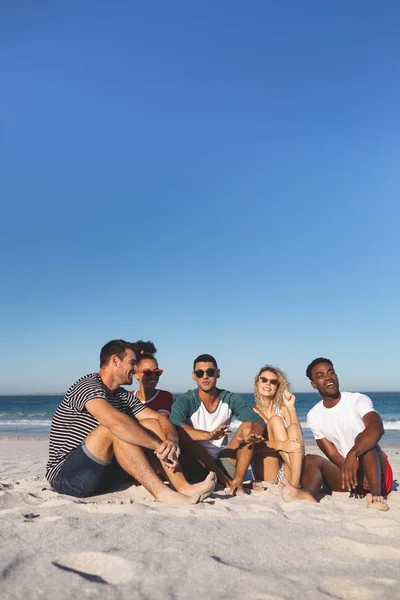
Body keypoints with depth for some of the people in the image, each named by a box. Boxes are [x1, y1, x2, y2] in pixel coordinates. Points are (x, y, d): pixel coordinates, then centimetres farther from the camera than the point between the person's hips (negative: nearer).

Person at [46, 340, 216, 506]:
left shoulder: (123, 396, 10)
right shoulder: (87, 386, -17)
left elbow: (160, 418, 1)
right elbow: (114, 421, -36)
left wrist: (171, 440, -22)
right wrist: (160, 446, -32)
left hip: (103, 475, 8)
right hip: (65, 476, -8)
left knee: (150, 425, -7)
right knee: (116, 429, -31)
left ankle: (184, 487, -21)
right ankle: (161, 492, -31)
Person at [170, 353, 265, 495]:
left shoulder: (230, 399, 1)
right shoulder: (185, 401, -11)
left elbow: (258, 420, -11)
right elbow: (174, 426, -32)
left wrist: (253, 434, -36)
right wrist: (208, 435, -47)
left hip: (222, 462, 3)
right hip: (196, 464, -3)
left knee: (248, 426, -14)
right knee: (186, 436, -32)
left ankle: (237, 482, -23)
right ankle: (227, 482, -22)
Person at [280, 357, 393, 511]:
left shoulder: (358, 400, -10)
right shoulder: (313, 416, 3)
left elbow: (377, 428, -31)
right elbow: (332, 455, -2)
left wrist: (352, 455, -47)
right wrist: (355, 474, -20)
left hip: (378, 474, -3)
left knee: (363, 439, -29)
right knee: (311, 459, -19)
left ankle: (376, 496, -41)